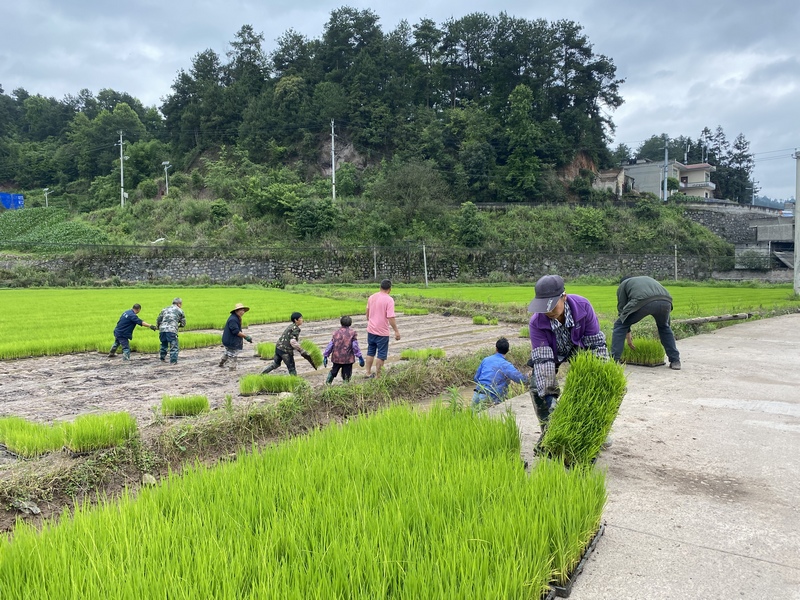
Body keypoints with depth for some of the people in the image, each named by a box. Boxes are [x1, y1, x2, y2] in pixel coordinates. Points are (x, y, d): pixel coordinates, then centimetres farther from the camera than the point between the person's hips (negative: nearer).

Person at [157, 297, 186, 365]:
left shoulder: (165, 309, 23)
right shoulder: (180, 311, 12)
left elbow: (158, 320, 20)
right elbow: (183, 323, 13)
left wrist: (159, 327, 33)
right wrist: (178, 326, 32)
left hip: (162, 329, 5)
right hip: (172, 330, -5)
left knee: (163, 344, 22)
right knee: (174, 346, 1)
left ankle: (162, 358, 27)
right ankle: (173, 361, -3)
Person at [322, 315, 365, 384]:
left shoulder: (336, 332, 4)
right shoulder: (352, 333, -4)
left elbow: (330, 345, 4)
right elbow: (355, 347, -8)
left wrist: (325, 356, 11)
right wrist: (360, 357, -4)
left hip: (336, 358, 3)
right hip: (348, 359, -3)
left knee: (333, 372, 24)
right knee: (346, 376, 5)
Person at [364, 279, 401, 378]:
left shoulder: (372, 297, 4)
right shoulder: (389, 300, -16)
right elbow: (390, 317, -21)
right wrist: (396, 331, -15)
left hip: (371, 330, 6)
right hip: (382, 332, -6)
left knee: (370, 352, 18)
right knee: (381, 355, 4)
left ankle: (368, 373, 24)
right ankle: (377, 376, 7)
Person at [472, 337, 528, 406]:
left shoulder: (485, 360, 12)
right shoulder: (506, 365, -4)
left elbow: (476, 378, 19)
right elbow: (522, 379, -9)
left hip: (476, 395, 6)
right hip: (489, 398, -6)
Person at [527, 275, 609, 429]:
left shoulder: (583, 306, -34)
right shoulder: (536, 322, -34)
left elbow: (596, 344, -25)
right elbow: (542, 360, -35)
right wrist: (548, 395, -39)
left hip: (580, 348, 1)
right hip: (552, 352, 0)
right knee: (538, 387, -17)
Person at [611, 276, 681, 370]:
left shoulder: (622, 285, 33)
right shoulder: (648, 279, 45)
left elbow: (622, 309, 29)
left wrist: (628, 336, 35)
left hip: (643, 302, -4)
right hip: (666, 301, 4)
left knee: (620, 325, 17)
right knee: (664, 327, 34)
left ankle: (614, 360, 12)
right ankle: (675, 361, 31)